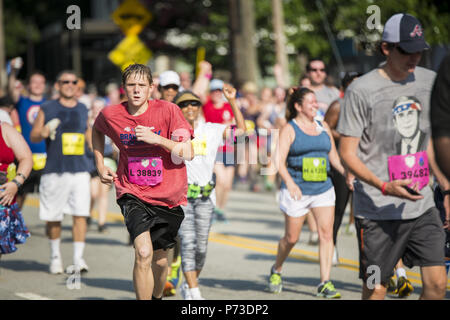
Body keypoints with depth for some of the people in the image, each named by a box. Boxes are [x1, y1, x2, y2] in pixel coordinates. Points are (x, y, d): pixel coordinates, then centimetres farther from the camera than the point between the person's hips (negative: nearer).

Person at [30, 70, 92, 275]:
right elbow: (33, 137, 4)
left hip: (80, 171, 2)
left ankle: (78, 259, -9)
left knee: (80, 214, -10)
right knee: (53, 217, 6)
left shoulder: (83, 110, 12)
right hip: (54, 171, -2)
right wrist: (44, 132, -17)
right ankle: (55, 256, 25)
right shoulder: (47, 109, 3)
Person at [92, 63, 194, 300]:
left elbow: (187, 154, -12)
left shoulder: (168, 110, -10)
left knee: (159, 259, 14)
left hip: (168, 197, 1)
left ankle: (157, 296, 45)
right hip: (132, 194, -1)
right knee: (143, 253, -23)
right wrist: (100, 165, 15)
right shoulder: (111, 114, -4)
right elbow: (97, 130, 22)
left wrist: (156, 139, -23)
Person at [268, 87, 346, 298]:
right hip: (297, 190, -4)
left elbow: (334, 157, 21)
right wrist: (289, 182, -27)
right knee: (291, 238, 5)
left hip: (323, 188, 4)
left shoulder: (323, 127, 12)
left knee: (326, 233, -8)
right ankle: (276, 271, 32)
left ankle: (325, 283, -5)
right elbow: (280, 159, -13)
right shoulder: (290, 129, -3)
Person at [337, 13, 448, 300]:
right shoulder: (362, 90, -9)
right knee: (375, 289, 0)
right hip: (378, 212, -5)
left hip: (422, 207, 5)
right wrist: (384, 187, -23)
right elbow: (347, 152, -10)